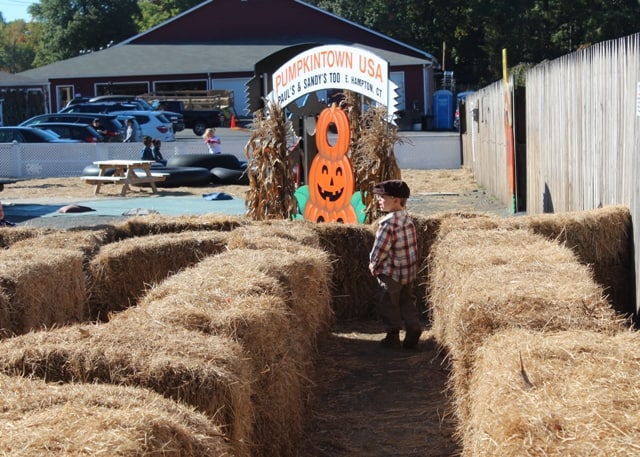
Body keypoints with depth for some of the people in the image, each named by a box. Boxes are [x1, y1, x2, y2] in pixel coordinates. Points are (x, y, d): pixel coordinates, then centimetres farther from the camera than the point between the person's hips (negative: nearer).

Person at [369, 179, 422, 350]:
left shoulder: (388, 222, -24)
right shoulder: (407, 218, 2)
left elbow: (380, 249, -21)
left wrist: (373, 265, -2)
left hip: (391, 273, -7)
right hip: (409, 271, 7)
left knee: (388, 304, 7)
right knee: (406, 300, 19)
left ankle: (393, 336, 13)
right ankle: (414, 326, 6)